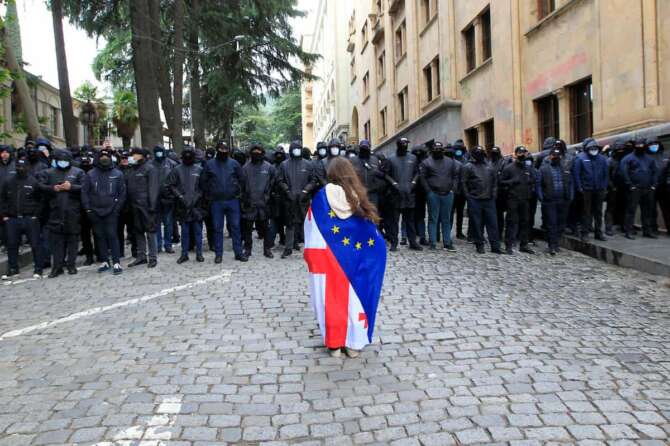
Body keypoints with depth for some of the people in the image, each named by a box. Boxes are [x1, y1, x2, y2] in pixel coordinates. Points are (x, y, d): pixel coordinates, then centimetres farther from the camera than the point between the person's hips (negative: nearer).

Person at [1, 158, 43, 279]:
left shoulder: (33, 181, -1)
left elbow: (40, 200, 0)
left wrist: (36, 215, -6)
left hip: (30, 219, -3)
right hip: (12, 219, 3)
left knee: (35, 244, 1)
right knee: (12, 245, 10)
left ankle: (38, 269, 10)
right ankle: (12, 268, 23)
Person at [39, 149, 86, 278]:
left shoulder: (78, 172, 6)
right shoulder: (49, 173, 12)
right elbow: (40, 186, 3)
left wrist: (71, 187, -15)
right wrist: (53, 188, -11)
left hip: (73, 213, -1)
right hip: (56, 212, 1)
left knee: (72, 239, 5)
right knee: (56, 240, 1)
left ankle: (71, 265, 15)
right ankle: (57, 266, 6)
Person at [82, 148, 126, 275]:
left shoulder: (118, 174, 2)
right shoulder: (90, 174, 5)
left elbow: (122, 193, 2)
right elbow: (84, 192, 5)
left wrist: (117, 208, -5)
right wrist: (88, 209, -3)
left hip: (111, 212, -2)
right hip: (95, 212, 2)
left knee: (112, 236, -6)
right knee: (100, 237, 7)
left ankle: (116, 262, -4)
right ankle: (104, 262, 16)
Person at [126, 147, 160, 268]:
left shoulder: (149, 168, -7)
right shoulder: (132, 169, 17)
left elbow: (153, 188, -13)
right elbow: (127, 187, 19)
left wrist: (152, 205, -19)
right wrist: (128, 203, 11)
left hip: (146, 206, -8)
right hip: (135, 206, 8)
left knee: (150, 231, -3)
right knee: (138, 231, 12)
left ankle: (153, 258, 4)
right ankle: (141, 256, 21)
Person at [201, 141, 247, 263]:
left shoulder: (234, 163, 3)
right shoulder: (209, 164, 2)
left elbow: (242, 179, 9)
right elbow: (204, 181, 8)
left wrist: (237, 191, 4)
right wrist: (209, 194, 5)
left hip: (232, 201, 0)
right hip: (216, 202, 0)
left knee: (235, 227, 4)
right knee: (217, 229, 6)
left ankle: (238, 252, 12)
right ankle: (218, 254, 14)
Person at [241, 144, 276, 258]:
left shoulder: (269, 167, 2)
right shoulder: (246, 167, 3)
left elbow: (273, 182, 8)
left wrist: (268, 194, 3)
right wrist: (244, 198, 1)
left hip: (264, 202, 0)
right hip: (249, 202, 1)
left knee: (265, 226, 7)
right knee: (247, 227, 5)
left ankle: (267, 249, 15)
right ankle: (247, 249, 16)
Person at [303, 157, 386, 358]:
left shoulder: (322, 196, -7)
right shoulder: (359, 196, -1)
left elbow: (311, 229, -10)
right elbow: (372, 236, -2)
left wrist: (311, 257, -4)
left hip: (328, 260, -1)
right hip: (353, 260, 2)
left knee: (332, 300, 9)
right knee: (354, 298, 12)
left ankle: (334, 344, 17)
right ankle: (354, 344, 18)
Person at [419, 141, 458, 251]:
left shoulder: (450, 162, 12)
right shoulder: (427, 162, 1)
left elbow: (456, 175, 15)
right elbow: (422, 177, -1)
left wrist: (453, 188, 5)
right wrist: (428, 191, -7)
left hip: (448, 194, 3)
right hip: (433, 194, -3)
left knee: (446, 220, 7)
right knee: (433, 219, 1)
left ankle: (447, 243, 12)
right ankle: (433, 243, 5)